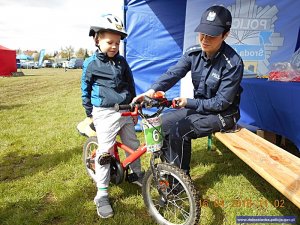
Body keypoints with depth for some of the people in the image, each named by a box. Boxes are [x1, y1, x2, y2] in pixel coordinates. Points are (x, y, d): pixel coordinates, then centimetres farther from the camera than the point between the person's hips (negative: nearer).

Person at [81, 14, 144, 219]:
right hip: (105, 113, -4)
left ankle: (137, 173, 42)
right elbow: (86, 91, 4)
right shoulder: (91, 64, -3)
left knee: (133, 145, 15)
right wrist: (89, 114, 4)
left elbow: (131, 85, 14)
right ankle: (102, 194, 9)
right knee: (105, 152, -5)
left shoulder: (122, 61, 8)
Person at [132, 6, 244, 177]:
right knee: (162, 123, -3)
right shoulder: (193, 53, -7)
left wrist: (188, 102, -23)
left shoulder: (233, 63, -24)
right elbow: (173, 73, -18)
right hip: (198, 107, 7)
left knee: (179, 131, -26)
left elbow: (221, 102, -22)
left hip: (221, 114, -6)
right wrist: (152, 91, -36)